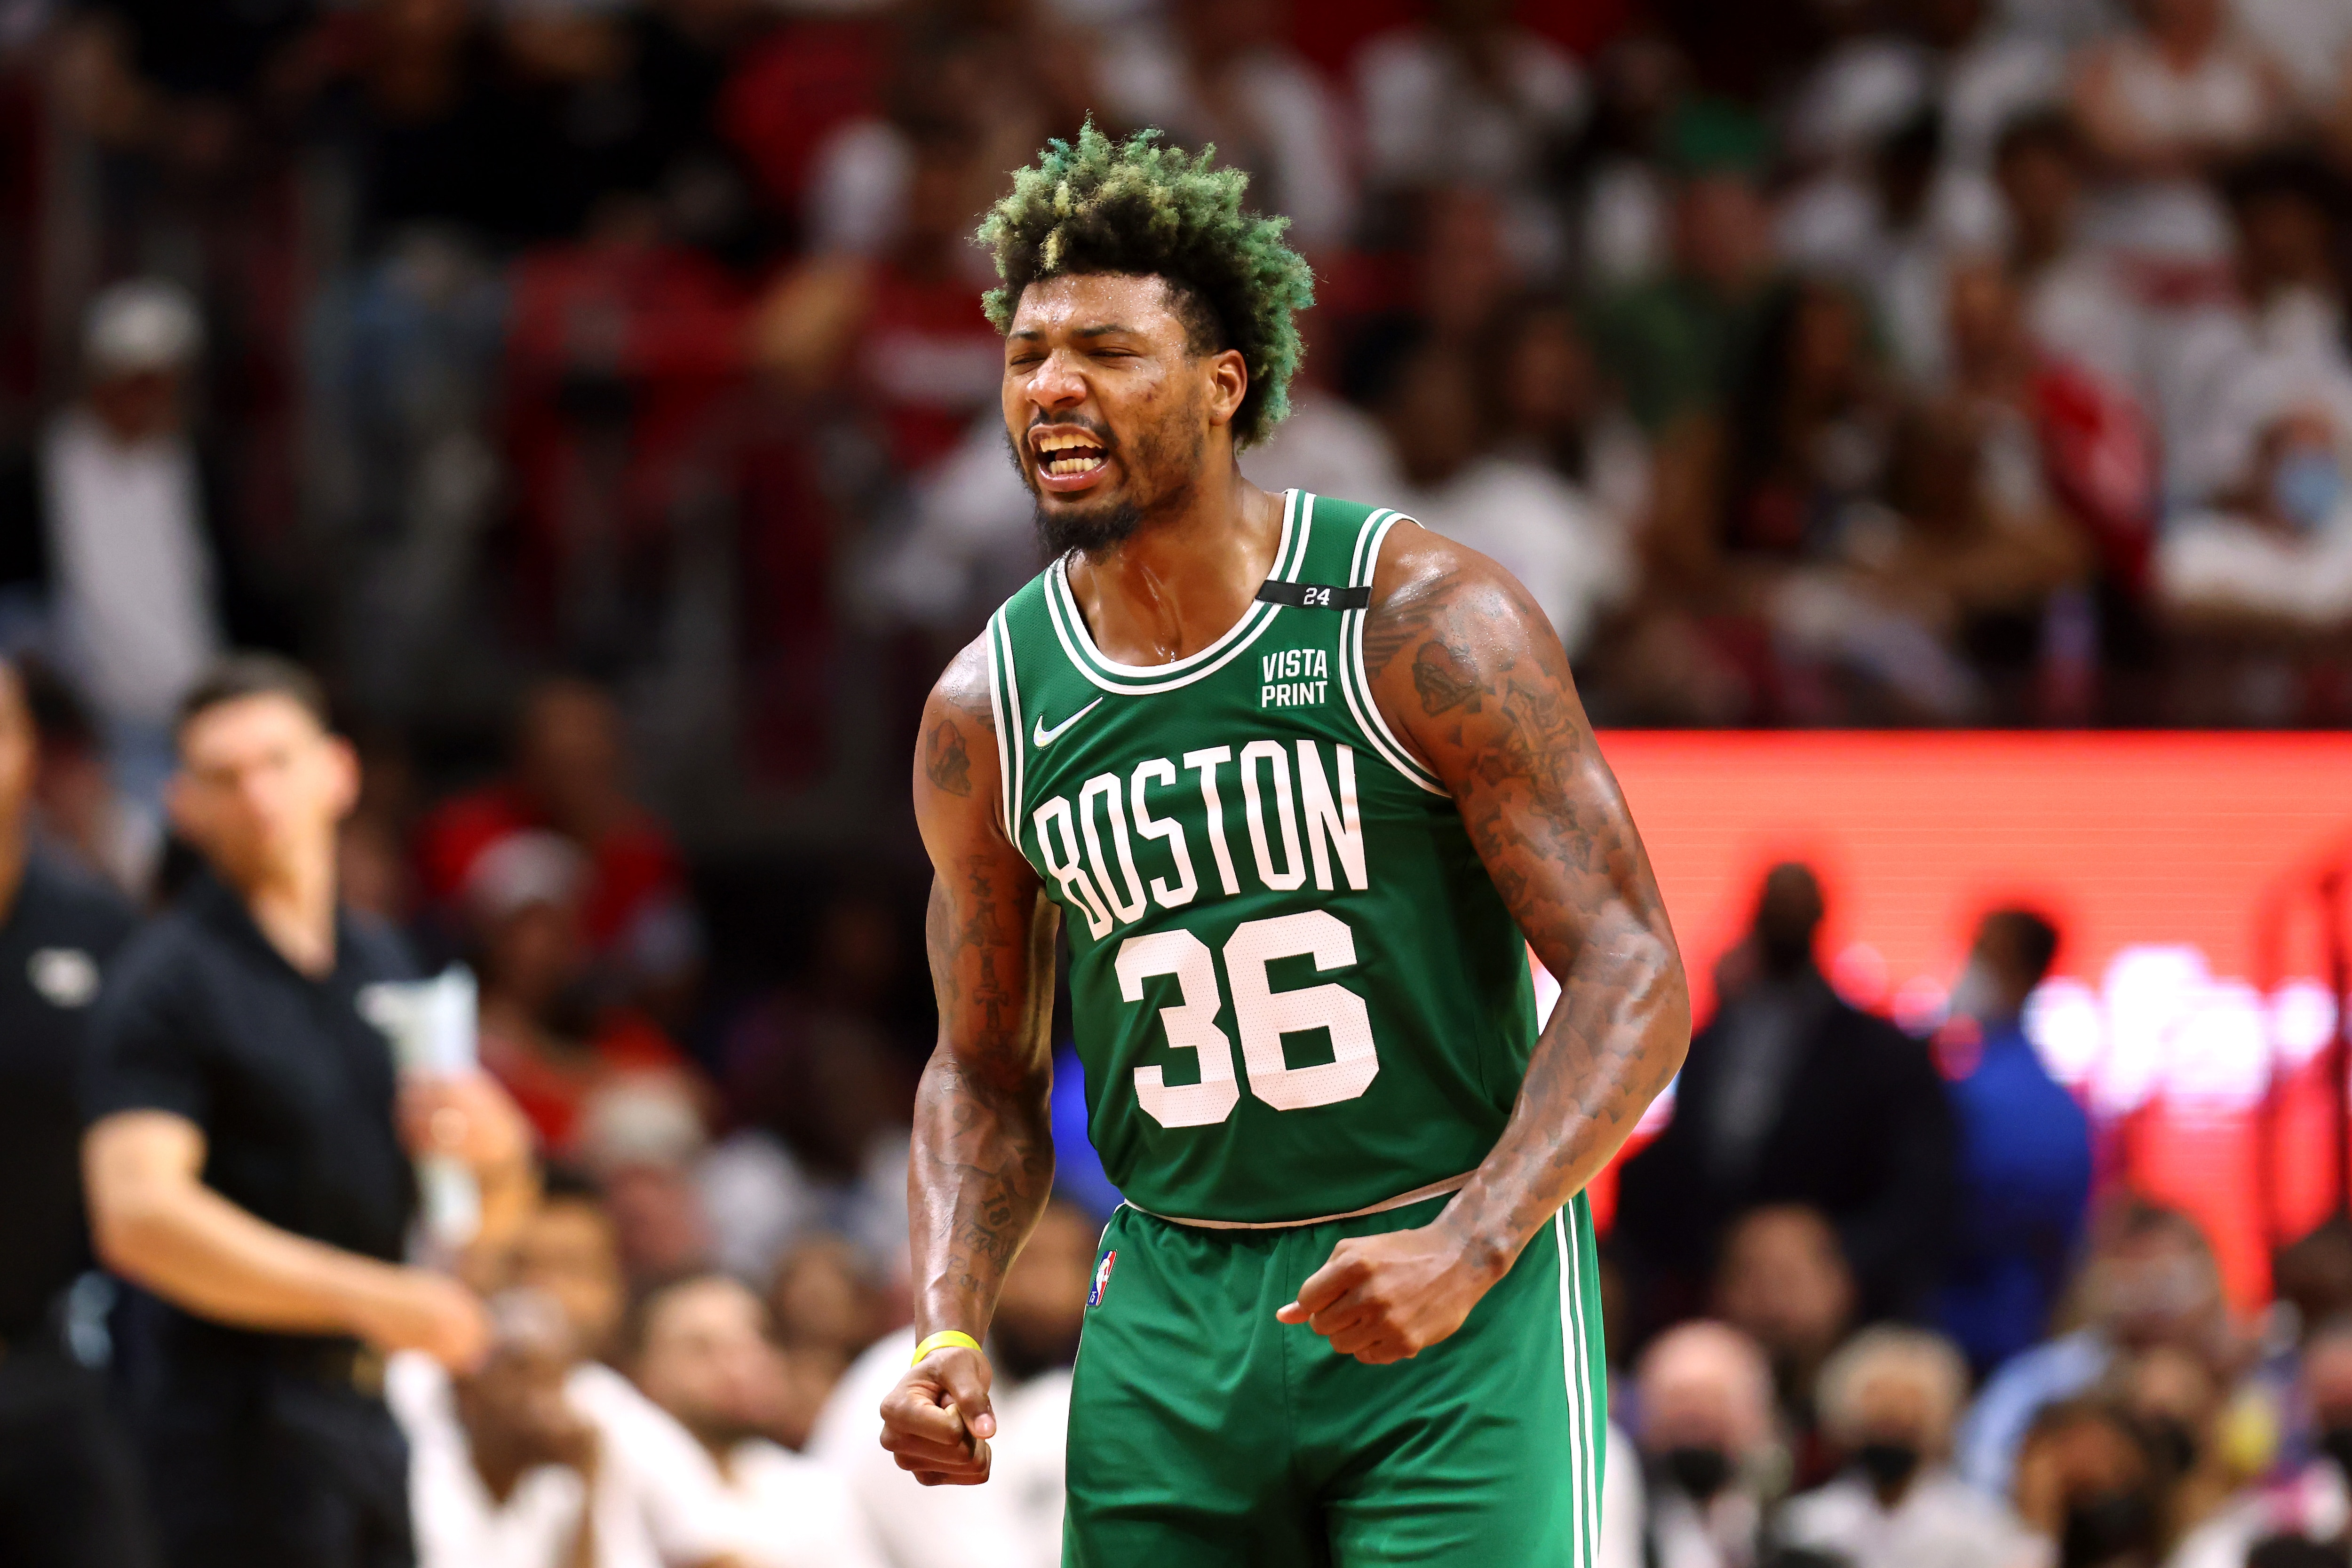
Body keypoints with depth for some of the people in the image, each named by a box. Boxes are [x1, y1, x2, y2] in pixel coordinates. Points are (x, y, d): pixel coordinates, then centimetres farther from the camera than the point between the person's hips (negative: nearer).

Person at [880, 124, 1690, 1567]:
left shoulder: (1427, 624, -9)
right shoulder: (986, 714, 4)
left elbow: (1633, 975, -12)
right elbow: (986, 1073, 15)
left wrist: (1464, 1255, -25)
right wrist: (949, 1333, -3)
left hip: (1460, 1311, -4)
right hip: (1173, 1313, 4)